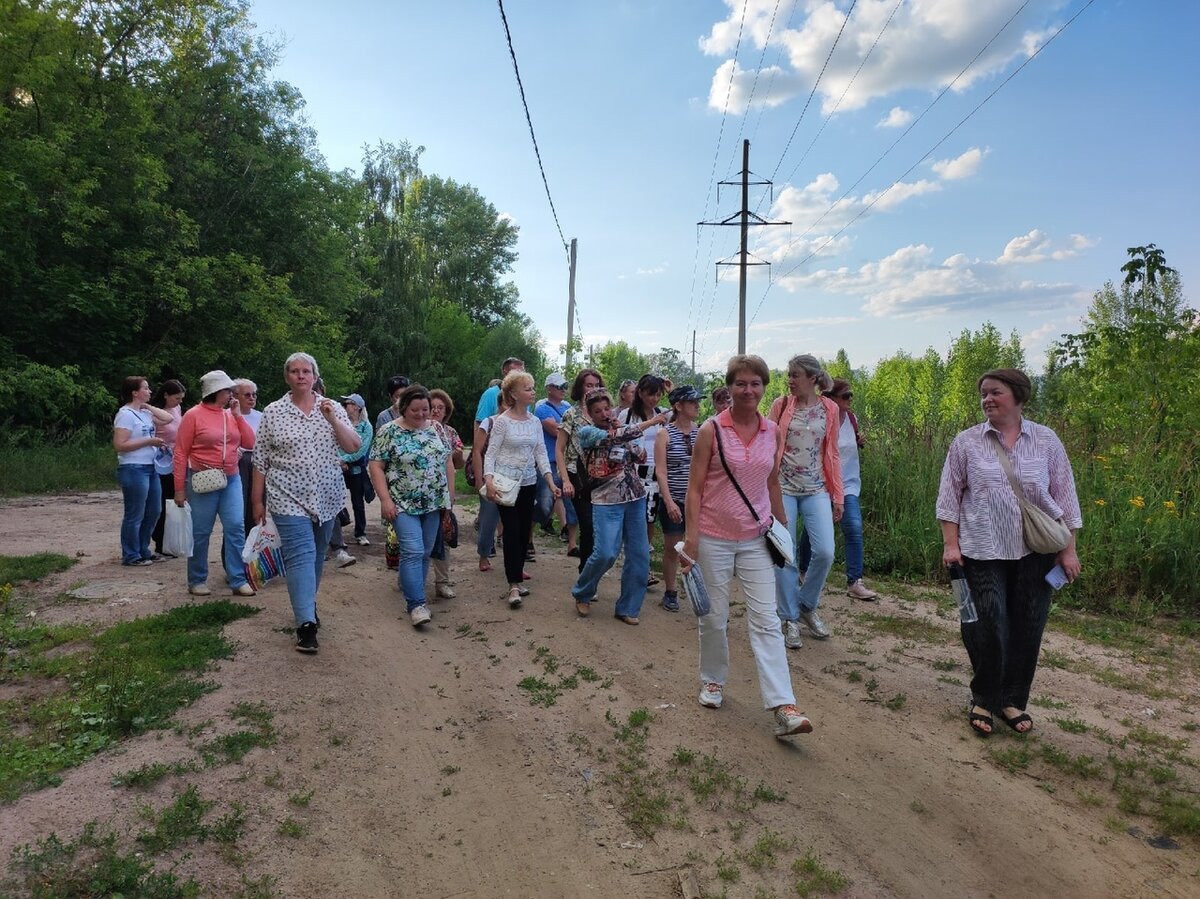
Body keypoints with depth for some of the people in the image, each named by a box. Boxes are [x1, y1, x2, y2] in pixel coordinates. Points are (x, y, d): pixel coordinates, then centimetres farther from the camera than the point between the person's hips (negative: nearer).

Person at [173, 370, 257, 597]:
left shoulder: (231, 414, 9)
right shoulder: (193, 415, -5)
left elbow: (249, 443, 5)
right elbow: (180, 453, -6)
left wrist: (238, 415, -1)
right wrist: (180, 488, -8)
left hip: (231, 480, 4)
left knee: (235, 527, -2)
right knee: (201, 532, 4)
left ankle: (238, 580, 3)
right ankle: (197, 581, 19)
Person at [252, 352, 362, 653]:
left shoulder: (332, 408, 5)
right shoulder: (273, 412, 1)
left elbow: (353, 447, -3)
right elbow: (260, 461, 3)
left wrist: (331, 419, -16)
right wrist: (258, 500, 2)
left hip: (327, 497, 3)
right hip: (289, 498, -3)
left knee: (316, 555, 14)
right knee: (301, 555, -13)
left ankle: (307, 604, 33)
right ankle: (306, 623, -15)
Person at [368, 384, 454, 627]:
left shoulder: (435, 429, 7)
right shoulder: (389, 431, -6)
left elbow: (447, 462, 13)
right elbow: (375, 466, -8)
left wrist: (450, 493, 9)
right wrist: (385, 500, -14)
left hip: (433, 503, 5)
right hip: (404, 505, -5)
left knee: (425, 552, 10)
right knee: (413, 551, -13)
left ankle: (408, 585, 29)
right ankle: (416, 604, -9)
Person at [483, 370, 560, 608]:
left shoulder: (535, 422, 6)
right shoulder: (502, 421, -8)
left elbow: (541, 454, 8)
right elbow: (491, 454, -8)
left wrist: (551, 482, -2)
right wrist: (489, 480, -22)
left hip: (529, 482, 5)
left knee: (524, 530, 9)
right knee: (512, 530, -7)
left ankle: (516, 569, 27)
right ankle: (514, 585, -4)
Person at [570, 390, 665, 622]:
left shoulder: (620, 429, 11)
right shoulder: (587, 432, -4)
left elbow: (641, 457, 5)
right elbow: (615, 437, -21)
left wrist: (621, 430, -3)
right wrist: (650, 422, -20)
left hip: (635, 498, 5)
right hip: (607, 501, -5)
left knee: (640, 555, 3)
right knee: (606, 554, -15)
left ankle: (627, 608, 17)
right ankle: (582, 595, 14)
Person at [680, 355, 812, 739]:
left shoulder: (772, 431, 4)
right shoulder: (711, 430, -8)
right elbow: (694, 487, -8)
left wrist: (784, 527, 15)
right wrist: (691, 538, -13)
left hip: (756, 538, 3)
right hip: (715, 538, -2)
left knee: (766, 621, -2)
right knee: (714, 617, 10)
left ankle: (783, 709, -3)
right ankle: (713, 681, 34)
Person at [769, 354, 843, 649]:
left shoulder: (829, 409, 4)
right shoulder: (780, 405, -1)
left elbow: (832, 454, 8)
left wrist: (838, 496, 6)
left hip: (816, 489, 1)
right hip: (783, 488, -1)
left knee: (825, 552, -9)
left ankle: (807, 605, 17)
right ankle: (790, 619, 16)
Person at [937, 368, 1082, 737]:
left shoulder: (1046, 440, 3)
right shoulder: (966, 442, 1)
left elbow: (1064, 497, 6)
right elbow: (949, 495, 1)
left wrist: (1069, 549, 3)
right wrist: (950, 544, -6)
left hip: (1036, 553, 2)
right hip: (983, 551, -1)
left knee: (1027, 628, 7)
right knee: (988, 626, -2)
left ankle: (1013, 700, 24)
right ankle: (984, 700, 17)